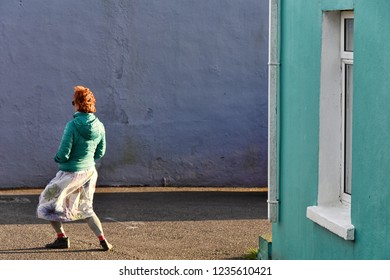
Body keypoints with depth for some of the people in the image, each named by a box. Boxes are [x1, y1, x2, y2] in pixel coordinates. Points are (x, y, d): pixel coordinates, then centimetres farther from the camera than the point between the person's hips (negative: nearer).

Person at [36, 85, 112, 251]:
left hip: (71, 173, -6)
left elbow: (63, 154, -18)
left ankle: (62, 238, 12)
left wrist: (58, 158, 3)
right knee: (85, 209, 22)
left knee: (47, 202, 13)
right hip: (89, 172, 6)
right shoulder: (99, 126, -2)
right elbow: (100, 152, 8)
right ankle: (103, 241, 11)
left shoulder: (73, 125, -21)